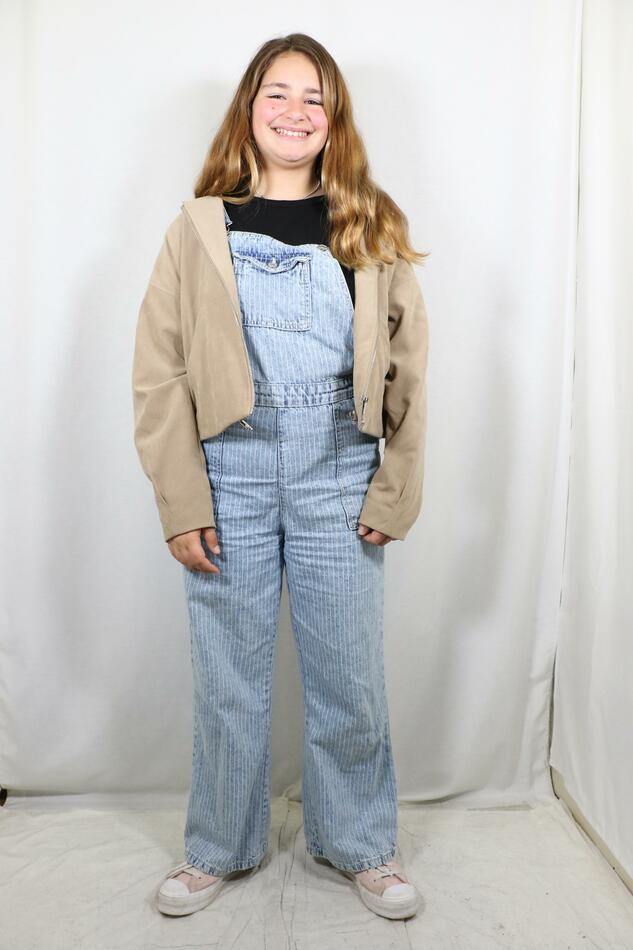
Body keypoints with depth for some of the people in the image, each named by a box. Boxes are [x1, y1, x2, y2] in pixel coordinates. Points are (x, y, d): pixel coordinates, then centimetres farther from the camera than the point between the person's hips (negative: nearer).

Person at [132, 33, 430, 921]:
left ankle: (362, 844, 33)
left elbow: (408, 367, 4)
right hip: (231, 477, 0)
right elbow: (159, 373, 0)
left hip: (339, 478, 1)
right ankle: (219, 846, 34)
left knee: (350, 676, 9)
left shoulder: (373, 227, 6)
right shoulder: (200, 226, 4)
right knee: (228, 678, 11)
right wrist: (181, 503, -6)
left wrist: (396, 493, -3)